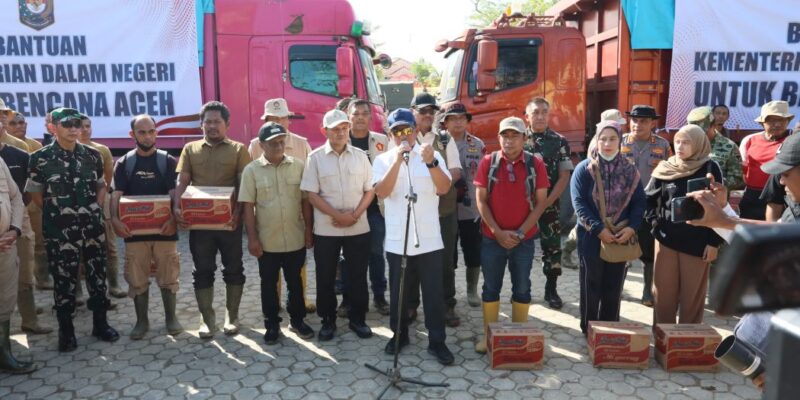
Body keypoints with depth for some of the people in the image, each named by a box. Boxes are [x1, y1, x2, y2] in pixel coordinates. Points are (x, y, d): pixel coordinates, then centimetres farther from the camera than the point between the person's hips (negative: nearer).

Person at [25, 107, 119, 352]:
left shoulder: (92, 155, 4)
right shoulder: (40, 158, -5)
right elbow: (35, 194, 3)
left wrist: (96, 209, 4)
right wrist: (58, 212, 0)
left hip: (93, 226, 3)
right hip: (60, 229, -3)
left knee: (97, 275, 10)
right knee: (64, 279, 5)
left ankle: (100, 324, 24)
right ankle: (66, 331, 19)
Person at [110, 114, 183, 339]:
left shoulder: (168, 161, 1)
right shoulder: (124, 163, 5)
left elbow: (174, 193, -6)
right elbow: (116, 194, -3)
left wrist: (173, 218, -23)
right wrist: (115, 218, -22)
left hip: (163, 229, -1)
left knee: (168, 276, 6)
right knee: (137, 279, 7)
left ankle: (171, 317, 21)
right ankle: (141, 320, 21)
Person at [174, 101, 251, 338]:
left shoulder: (238, 149, 2)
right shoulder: (190, 149, 10)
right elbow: (182, 182, 4)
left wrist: (238, 211, -19)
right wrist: (177, 207, -14)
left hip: (229, 221, -2)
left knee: (233, 269, 7)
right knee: (203, 271, 8)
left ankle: (232, 316, 21)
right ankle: (208, 319, 19)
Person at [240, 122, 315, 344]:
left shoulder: (298, 166, 0)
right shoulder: (252, 170, -5)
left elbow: (305, 200, 3)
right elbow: (248, 206, -5)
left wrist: (308, 230, 2)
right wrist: (252, 238, -9)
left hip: (295, 239, 1)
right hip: (267, 241, -1)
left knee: (295, 282, 14)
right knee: (269, 284, 11)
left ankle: (297, 320, 29)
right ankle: (272, 325, 24)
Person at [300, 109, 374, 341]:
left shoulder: (360, 156, 5)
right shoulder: (316, 157, -2)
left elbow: (369, 190, 4)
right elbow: (312, 194, -6)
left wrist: (355, 215, -10)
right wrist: (337, 215, -14)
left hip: (358, 228, 2)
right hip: (326, 229, -1)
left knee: (357, 276, 9)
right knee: (325, 278, 8)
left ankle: (357, 319, 24)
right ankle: (328, 320, 23)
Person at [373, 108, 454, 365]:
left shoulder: (432, 156, 2)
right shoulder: (383, 160, 2)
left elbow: (444, 188, -10)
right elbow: (381, 192, -14)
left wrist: (431, 162, -25)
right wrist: (398, 160, -21)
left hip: (429, 239, 0)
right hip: (397, 240, 1)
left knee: (434, 292, 5)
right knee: (398, 292, 13)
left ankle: (437, 341, 17)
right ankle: (399, 335, 31)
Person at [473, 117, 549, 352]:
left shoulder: (535, 164, -2)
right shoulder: (488, 162, -2)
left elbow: (541, 202, -2)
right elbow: (481, 200, -2)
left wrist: (521, 232, -11)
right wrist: (498, 231, -11)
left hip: (524, 239, 0)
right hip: (492, 238, 0)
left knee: (522, 288, 10)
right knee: (491, 287, 9)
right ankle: (488, 334, 21)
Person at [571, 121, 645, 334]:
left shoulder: (630, 170, 5)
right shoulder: (584, 169, -5)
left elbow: (639, 202, 4)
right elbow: (579, 203, -12)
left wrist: (632, 227, -13)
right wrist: (598, 229, -19)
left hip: (621, 238, 3)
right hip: (591, 237, -3)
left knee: (614, 288, 13)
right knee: (591, 287, 8)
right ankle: (589, 330, 21)